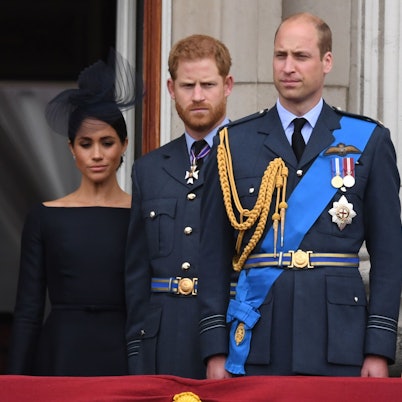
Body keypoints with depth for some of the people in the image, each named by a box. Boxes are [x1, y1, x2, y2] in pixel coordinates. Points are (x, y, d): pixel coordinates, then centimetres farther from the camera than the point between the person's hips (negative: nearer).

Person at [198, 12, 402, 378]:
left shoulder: (369, 141, 7)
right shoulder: (234, 142, 9)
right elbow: (215, 252, 8)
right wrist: (215, 350, 1)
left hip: (338, 337, -1)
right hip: (257, 338, 1)